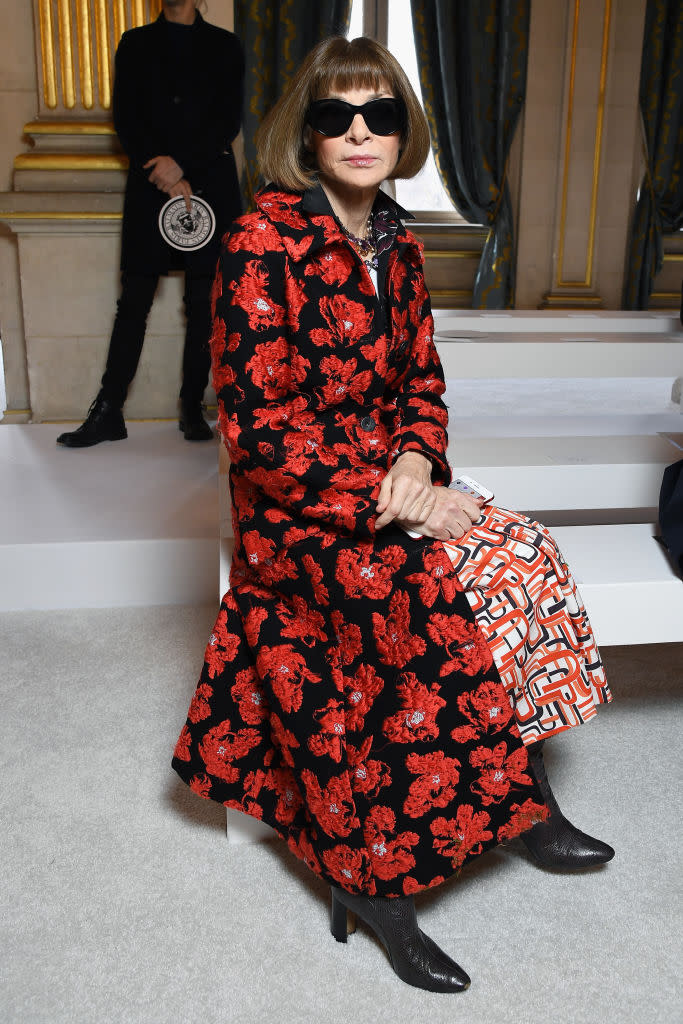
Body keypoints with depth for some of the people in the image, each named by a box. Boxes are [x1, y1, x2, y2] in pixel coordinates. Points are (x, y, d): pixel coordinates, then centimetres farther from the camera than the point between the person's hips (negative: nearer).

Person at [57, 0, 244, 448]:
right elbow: (126, 119, 6)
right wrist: (162, 173, -9)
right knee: (133, 301, -3)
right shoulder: (135, 44, 15)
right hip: (150, 188, 1)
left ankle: (193, 409, 7)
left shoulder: (225, 46, 12)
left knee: (204, 303, -1)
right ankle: (109, 413, 0)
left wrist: (181, 163, -12)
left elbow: (229, 120, 1)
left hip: (210, 185, 0)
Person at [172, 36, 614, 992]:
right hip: (295, 509, -6)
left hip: (391, 483, 7)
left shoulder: (396, 245, 9)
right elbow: (256, 422, -17)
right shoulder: (264, 242, -12)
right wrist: (380, 494, -21)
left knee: (526, 558, -14)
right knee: (434, 599, -28)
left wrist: (415, 461, -7)